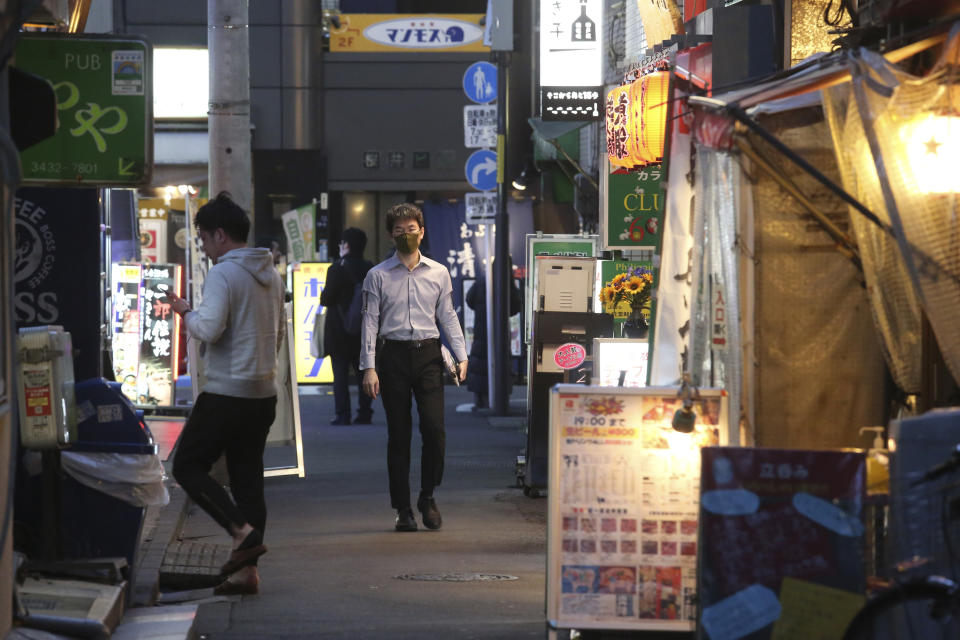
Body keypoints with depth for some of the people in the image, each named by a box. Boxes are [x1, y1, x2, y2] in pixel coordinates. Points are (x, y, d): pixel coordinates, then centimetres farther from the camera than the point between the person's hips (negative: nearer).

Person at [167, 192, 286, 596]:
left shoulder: (222, 274, -13)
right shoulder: (271, 275, 14)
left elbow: (210, 329, -21)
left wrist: (186, 313, -3)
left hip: (226, 393, -8)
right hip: (263, 395, 8)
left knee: (188, 466, 2)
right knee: (247, 477, 8)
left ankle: (243, 532, -12)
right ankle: (246, 569, 5)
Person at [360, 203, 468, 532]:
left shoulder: (438, 273, 10)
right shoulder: (378, 276, 5)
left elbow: (448, 317, 11)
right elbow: (370, 322, 2)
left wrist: (461, 356, -1)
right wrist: (369, 368, -5)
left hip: (428, 353, 1)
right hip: (393, 356, -1)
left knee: (434, 428, -11)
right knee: (399, 434, 0)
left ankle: (428, 498, 8)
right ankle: (402, 508, 6)